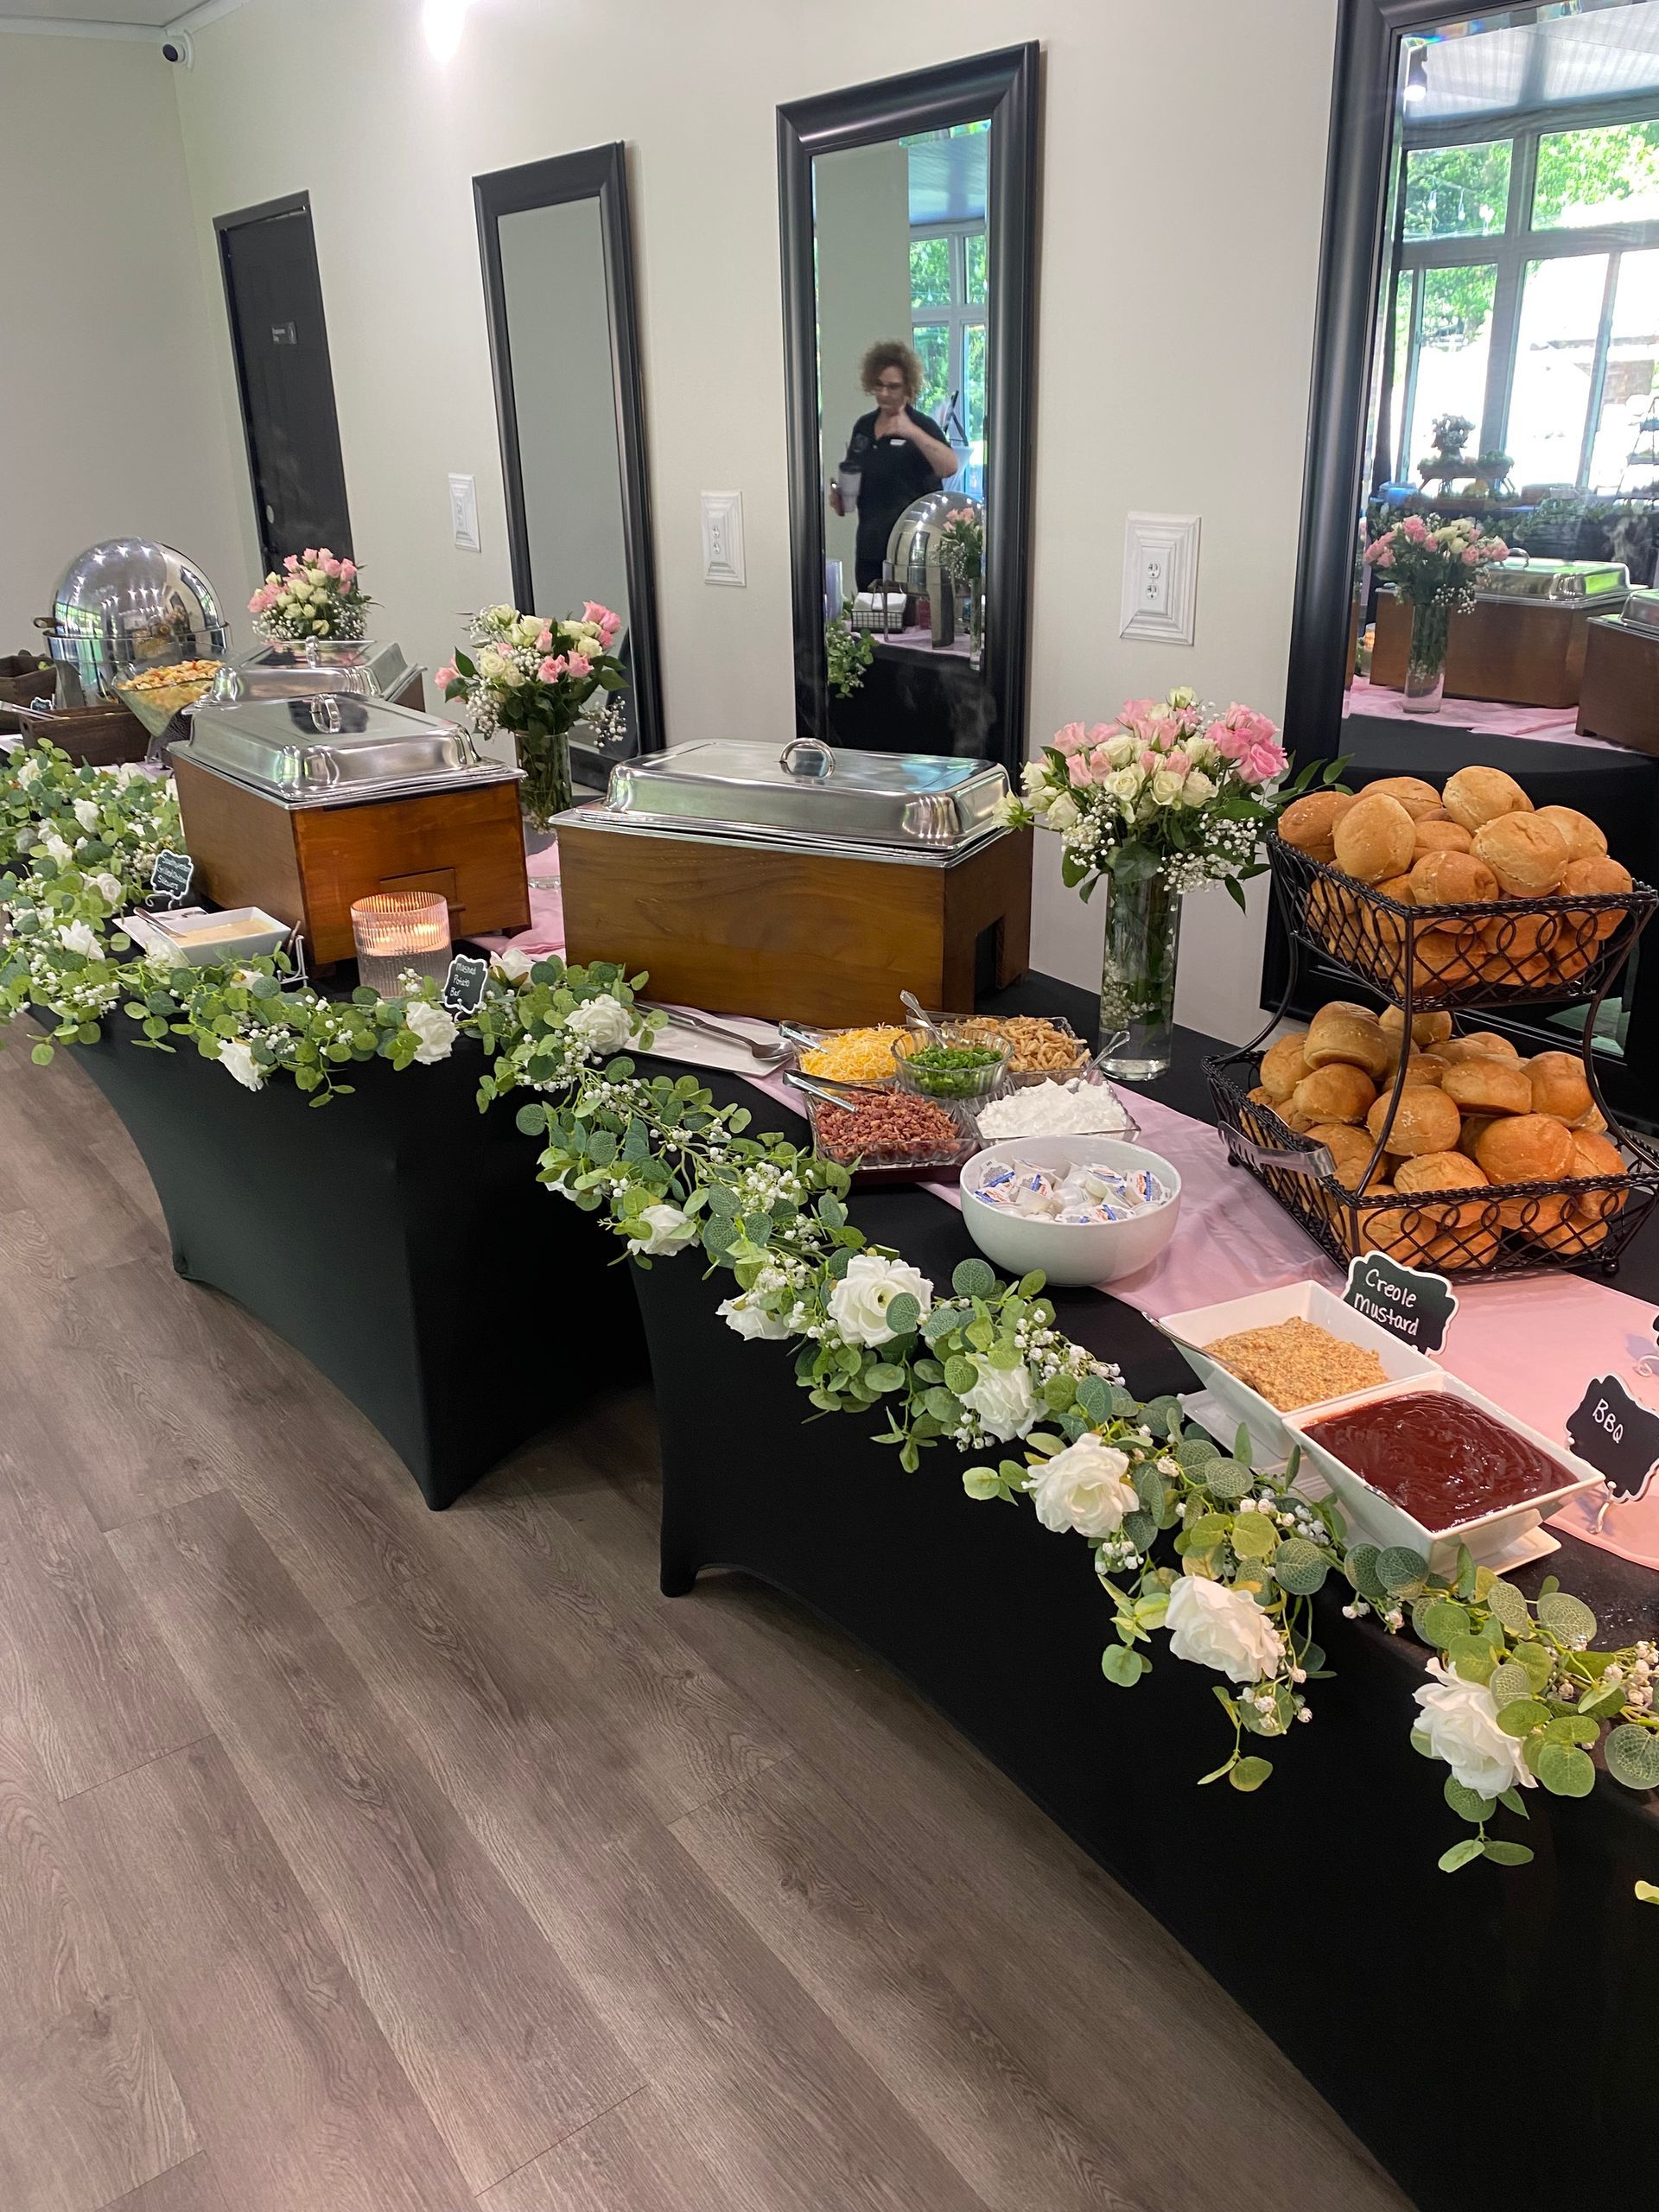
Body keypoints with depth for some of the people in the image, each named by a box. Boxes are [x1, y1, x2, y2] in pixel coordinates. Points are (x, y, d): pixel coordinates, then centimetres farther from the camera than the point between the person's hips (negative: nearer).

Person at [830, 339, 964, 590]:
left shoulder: (922, 426, -7)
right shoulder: (863, 426, 10)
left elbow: (951, 467, -24)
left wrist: (913, 432, -33)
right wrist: (839, 496, 2)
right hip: (869, 548, 6)